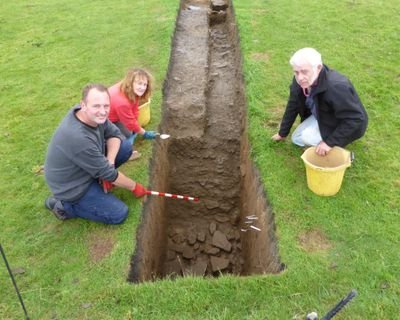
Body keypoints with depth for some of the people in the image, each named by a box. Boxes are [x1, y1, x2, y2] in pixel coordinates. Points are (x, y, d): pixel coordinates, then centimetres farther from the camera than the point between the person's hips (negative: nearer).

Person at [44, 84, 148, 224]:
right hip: (72, 186, -8)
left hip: (85, 167, 8)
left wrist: (108, 164, -15)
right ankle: (64, 205, 1)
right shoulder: (78, 138, -38)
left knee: (126, 147, -1)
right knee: (119, 214, -8)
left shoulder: (93, 115, -16)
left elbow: (114, 134, 1)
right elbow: (107, 173, -26)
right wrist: (134, 187, -10)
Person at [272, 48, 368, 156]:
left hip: (345, 124, -7)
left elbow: (356, 119, -35)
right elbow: (292, 107, -1)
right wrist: (283, 133, 9)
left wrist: (330, 142, -33)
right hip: (322, 116, 7)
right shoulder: (299, 81, -17)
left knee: (306, 137, -26)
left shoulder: (337, 87, -39)